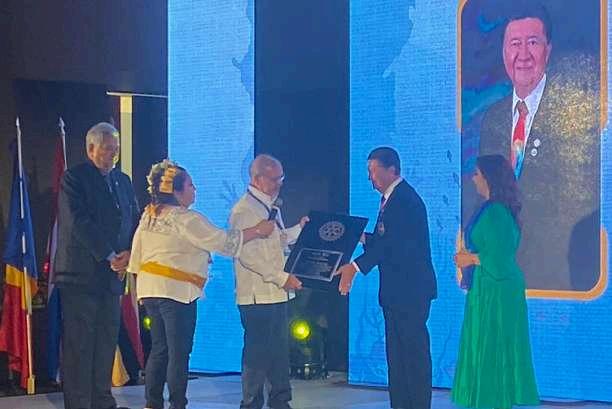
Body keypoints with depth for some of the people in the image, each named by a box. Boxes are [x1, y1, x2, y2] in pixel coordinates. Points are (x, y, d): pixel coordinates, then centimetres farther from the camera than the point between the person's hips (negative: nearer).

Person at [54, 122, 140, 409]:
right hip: (80, 276, -6)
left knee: (106, 342, 9)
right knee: (79, 344, -4)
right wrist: (109, 256, -14)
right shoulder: (74, 178, -5)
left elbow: (135, 221, 16)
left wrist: (128, 253, -3)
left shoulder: (122, 181, 16)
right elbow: (79, 223, -14)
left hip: (111, 276, 6)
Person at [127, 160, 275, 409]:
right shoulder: (185, 219, -14)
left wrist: (142, 283, 23)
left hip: (149, 288, 8)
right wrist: (257, 230, -5)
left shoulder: (148, 216, 10)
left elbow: (136, 256, 15)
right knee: (179, 352, -2)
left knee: (159, 350, 13)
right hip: (176, 291, -8)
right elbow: (222, 241, -13)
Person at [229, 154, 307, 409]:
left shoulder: (272, 207, 16)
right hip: (257, 295, -9)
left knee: (280, 349, 13)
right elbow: (247, 254, -19)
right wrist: (282, 278, -20)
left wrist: (300, 228, 12)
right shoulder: (244, 210, -13)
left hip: (277, 293, 9)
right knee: (257, 352, -3)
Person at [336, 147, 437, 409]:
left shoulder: (406, 200, -17)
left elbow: (393, 244, -27)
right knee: (397, 354, 13)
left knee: (414, 352, -6)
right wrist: (363, 238, 4)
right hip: (396, 291, 10)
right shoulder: (391, 198, 15)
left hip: (411, 289, -10)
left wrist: (356, 266, -32)